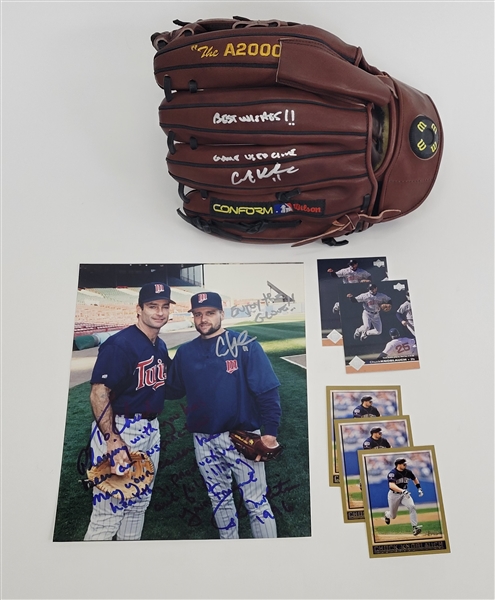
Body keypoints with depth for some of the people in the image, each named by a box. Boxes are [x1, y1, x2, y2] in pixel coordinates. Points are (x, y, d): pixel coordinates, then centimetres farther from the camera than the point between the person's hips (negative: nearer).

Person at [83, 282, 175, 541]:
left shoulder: (161, 346, 7)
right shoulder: (119, 344, -18)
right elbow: (98, 393, -22)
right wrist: (113, 442, -26)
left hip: (150, 429, 8)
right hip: (119, 430, -8)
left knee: (139, 502, 20)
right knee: (109, 511, -1)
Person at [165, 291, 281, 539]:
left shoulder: (244, 345, -9)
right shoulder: (185, 352, 5)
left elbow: (267, 390, -11)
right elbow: (172, 390, 12)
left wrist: (270, 431, -16)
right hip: (203, 440, 4)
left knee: (256, 501, 4)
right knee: (219, 499, 19)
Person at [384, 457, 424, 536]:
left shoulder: (407, 472, -6)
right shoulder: (393, 473, -25)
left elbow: (414, 479, 16)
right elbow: (391, 485, -40)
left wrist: (419, 488, 10)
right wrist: (402, 491, -51)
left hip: (404, 494, 4)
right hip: (394, 495, -4)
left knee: (412, 507, -24)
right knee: (393, 516, 10)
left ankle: (415, 527, -18)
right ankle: (387, 514, 46)